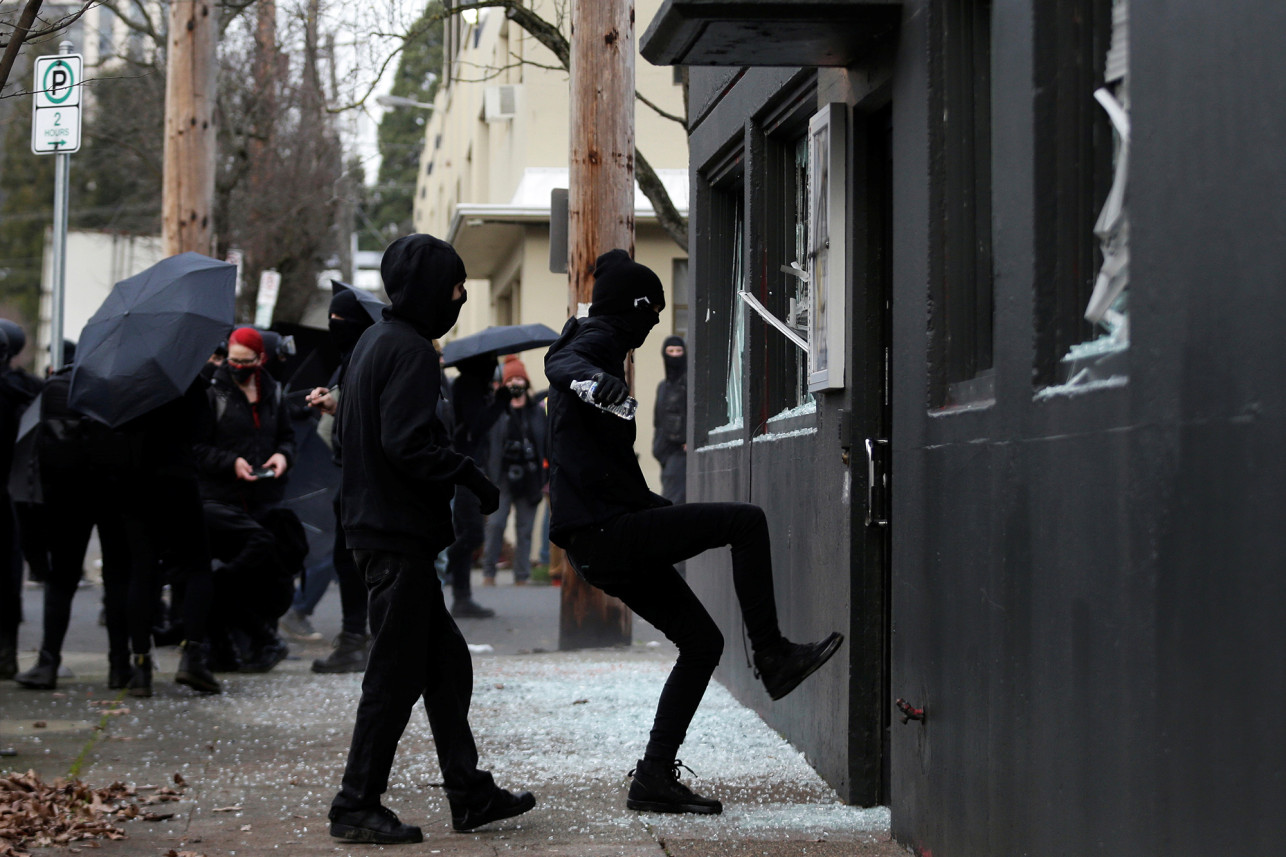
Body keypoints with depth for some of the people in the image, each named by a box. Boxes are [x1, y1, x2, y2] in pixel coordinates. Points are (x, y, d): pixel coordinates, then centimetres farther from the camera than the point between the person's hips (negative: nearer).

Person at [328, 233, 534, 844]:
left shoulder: (373, 341, 16)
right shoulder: (411, 351, -15)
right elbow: (408, 445, -24)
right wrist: (470, 477, -13)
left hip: (373, 525, 11)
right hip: (400, 535, -11)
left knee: (445, 660, 14)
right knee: (395, 674, -4)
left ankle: (469, 793, 19)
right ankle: (358, 806, 3)